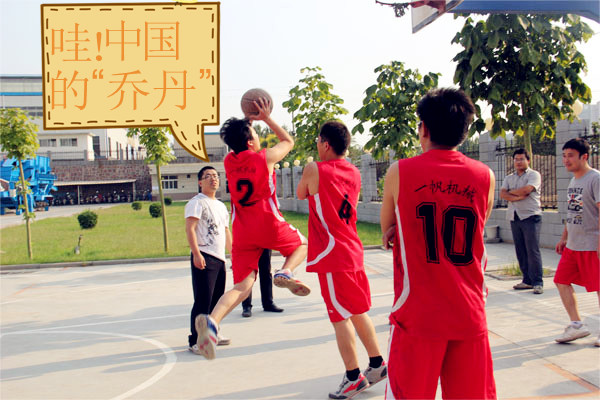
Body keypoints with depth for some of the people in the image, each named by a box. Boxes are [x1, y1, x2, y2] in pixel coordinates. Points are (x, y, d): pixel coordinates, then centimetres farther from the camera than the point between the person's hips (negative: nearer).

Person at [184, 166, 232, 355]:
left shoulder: (221, 206, 22)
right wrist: (196, 254, -23)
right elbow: (189, 229, -14)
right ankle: (195, 341, -7)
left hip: (220, 258, 8)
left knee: (217, 298, 12)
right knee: (203, 300, -10)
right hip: (204, 258, -8)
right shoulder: (196, 202, -4)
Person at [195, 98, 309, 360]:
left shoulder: (229, 161, 8)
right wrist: (267, 118, 18)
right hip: (269, 225, -4)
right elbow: (288, 141, 16)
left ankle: (212, 321, -26)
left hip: (243, 232, 4)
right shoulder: (265, 157, -5)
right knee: (302, 244, 26)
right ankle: (285, 273, -6)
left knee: (242, 286, 1)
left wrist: (246, 122, 30)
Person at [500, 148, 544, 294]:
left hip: (530, 216, -6)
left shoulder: (534, 175, 1)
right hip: (514, 217, 6)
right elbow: (502, 194, 3)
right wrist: (517, 197, -13)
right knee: (520, 251, 6)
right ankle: (527, 280, 13)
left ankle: (537, 282, -5)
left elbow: (526, 189, -16)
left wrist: (510, 192, -1)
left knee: (532, 250, -9)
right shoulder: (509, 178, 17)